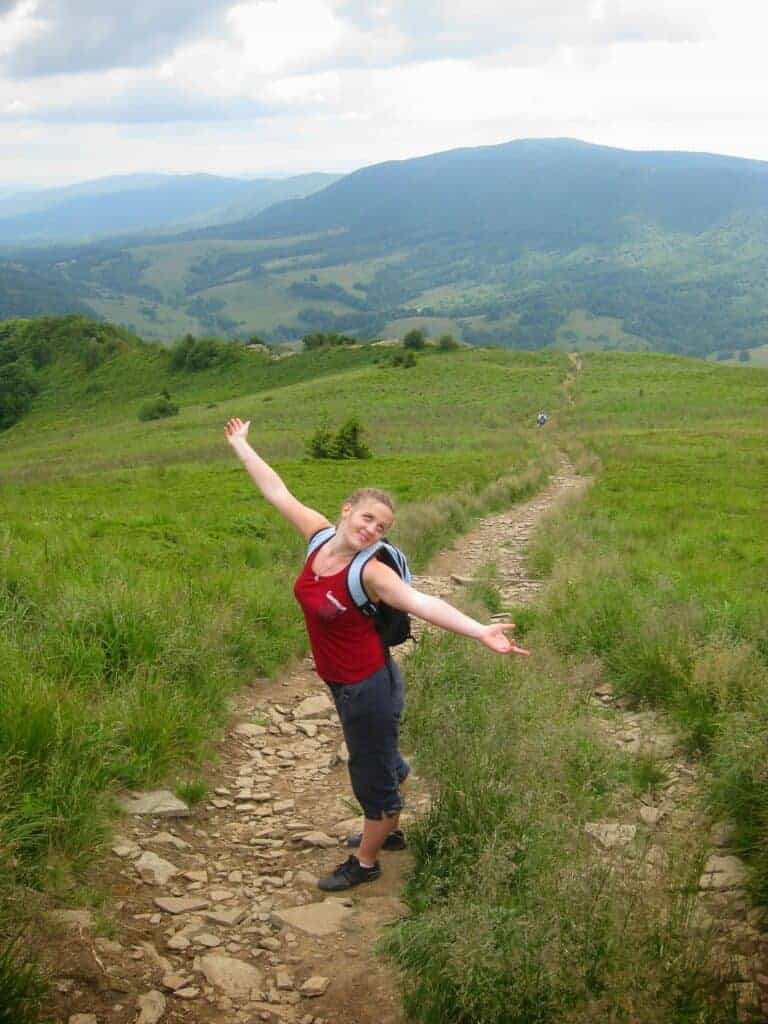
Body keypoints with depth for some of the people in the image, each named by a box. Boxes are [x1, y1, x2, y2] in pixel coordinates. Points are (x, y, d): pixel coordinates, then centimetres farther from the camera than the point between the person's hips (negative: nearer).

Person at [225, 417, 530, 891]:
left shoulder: (370, 572, -25)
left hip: (369, 686, -7)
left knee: (372, 773, 12)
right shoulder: (321, 536, -7)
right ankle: (389, 831, 52)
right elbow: (277, 492, 3)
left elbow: (422, 602, -39)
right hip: (342, 685, 7)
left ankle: (365, 862, 33)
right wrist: (241, 445, 12)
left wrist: (481, 632, -53)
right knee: (382, 759, 28)